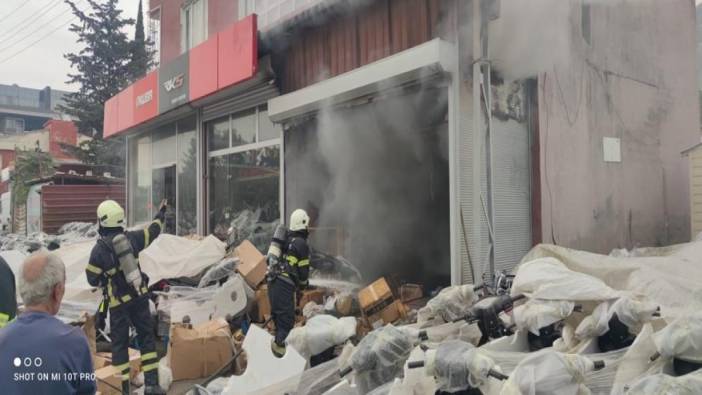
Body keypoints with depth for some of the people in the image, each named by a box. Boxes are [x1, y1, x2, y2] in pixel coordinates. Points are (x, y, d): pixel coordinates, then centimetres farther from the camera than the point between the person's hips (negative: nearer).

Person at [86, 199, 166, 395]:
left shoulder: (99, 249, -12)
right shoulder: (131, 238, -4)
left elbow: (93, 279, -5)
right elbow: (153, 231, 14)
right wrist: (161, 213, 30)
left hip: (118, 302, -2)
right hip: (140, 296, 3)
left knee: (119, 344, 9)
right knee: (147, 337, 10)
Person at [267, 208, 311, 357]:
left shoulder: (287, 240, 17)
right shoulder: (301, 243, -8)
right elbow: (303, 268, -6)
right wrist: (303, 284, 13)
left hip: (273, 280, 9)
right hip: (285, 284, -9)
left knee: (278, 313, 17)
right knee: (287, 316, -4)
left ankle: (279, 340, 26)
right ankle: (280, 344, -7)